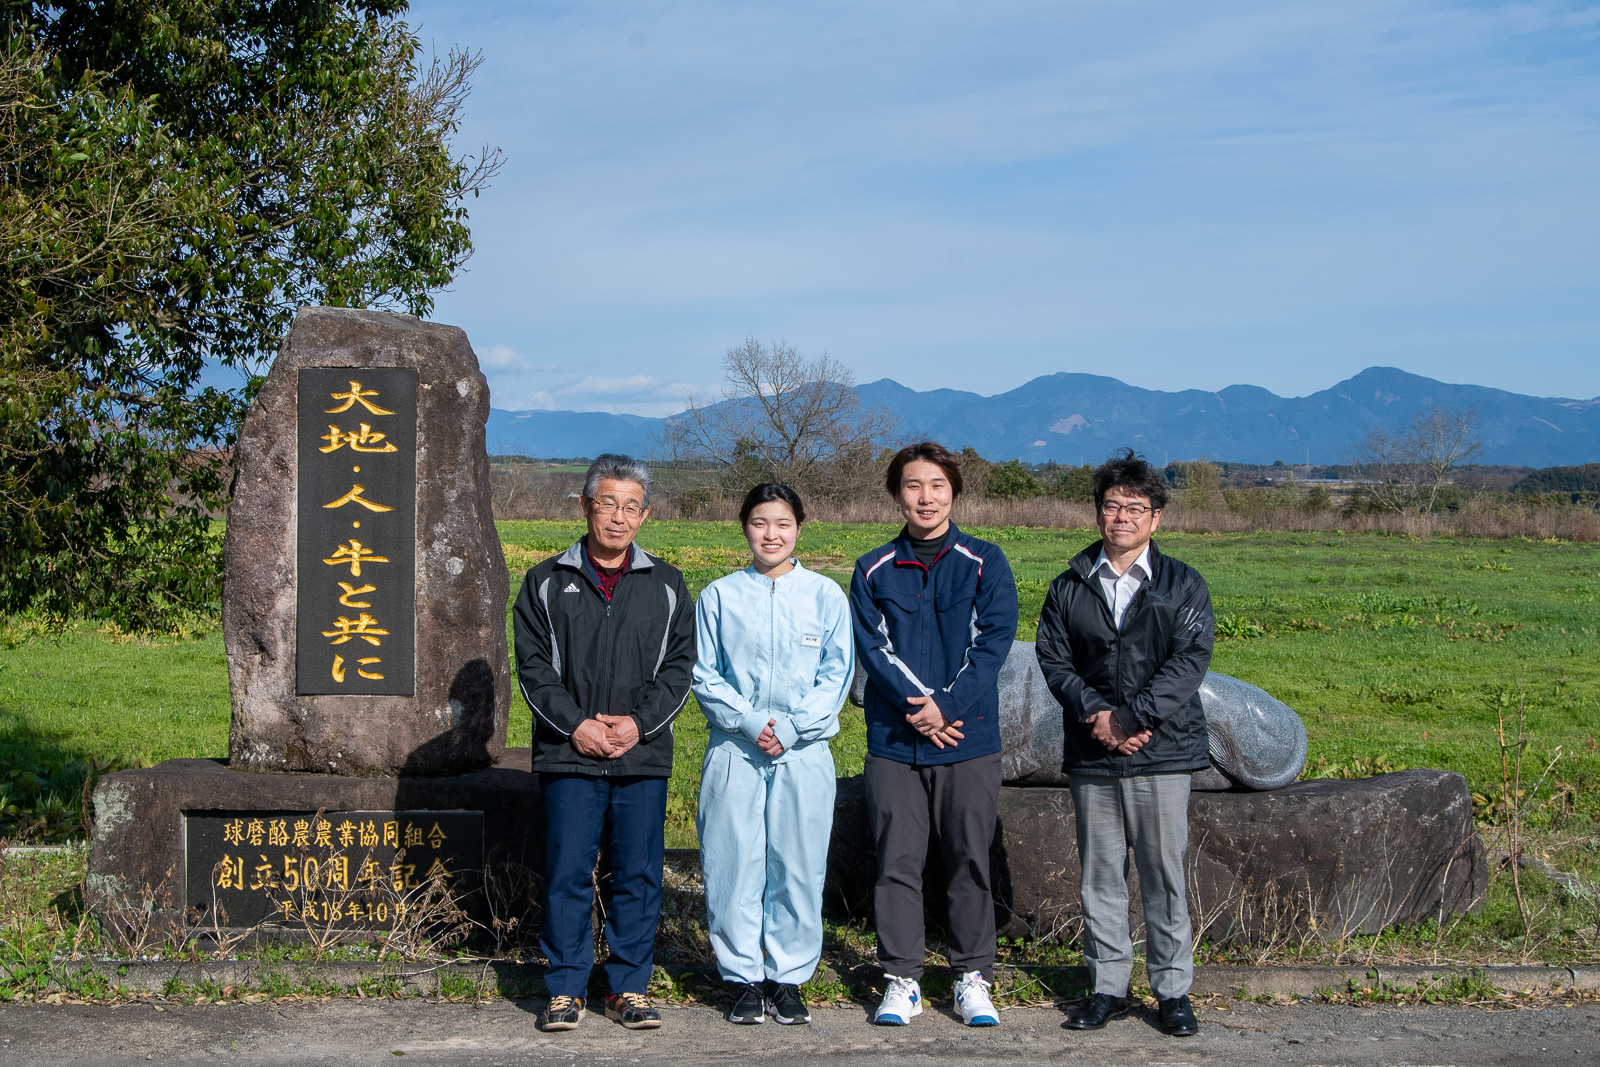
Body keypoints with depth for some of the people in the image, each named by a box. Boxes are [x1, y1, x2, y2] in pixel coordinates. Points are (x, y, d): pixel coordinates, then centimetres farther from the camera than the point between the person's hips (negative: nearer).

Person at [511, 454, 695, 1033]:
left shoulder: (666, 585, 10)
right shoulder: (546, 583, 7)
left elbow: (679, 667, 6)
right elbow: (533, 665, 2)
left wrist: (639, 722, -8)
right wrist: (575, 724, -10)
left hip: (644, 757, 1)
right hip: (569, 755, -1)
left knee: (638, 875, 4)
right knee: (567, 873, 0)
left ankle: (629, 986, 15)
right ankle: (566, 987, 11)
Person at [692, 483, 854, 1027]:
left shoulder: (826, 595, 5)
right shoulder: (719, 596, 6)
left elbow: (836, 674, 2)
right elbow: (704, 675, 4)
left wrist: (791, 727, -10)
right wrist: (749, 721, -11)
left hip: (804, 752, 0)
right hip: (734, 752, 0)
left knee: (798, 866, 2)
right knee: (734, 864, 1)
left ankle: (789, 978, 14)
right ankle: (744, 977, 13)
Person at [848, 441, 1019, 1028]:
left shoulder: (985, 563, 4)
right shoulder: (874, 571, 8)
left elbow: (993, 642, -5)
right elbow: (874, 647, -1)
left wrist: (947, 705, -15)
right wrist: (917, 706, -15)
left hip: (970, 740, -1)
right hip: (893, 742, 1)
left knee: (970, 862, 5)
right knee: (897, 863, 3)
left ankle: (973, 978, 16)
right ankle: (902, 980, 12)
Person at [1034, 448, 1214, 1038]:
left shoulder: (1183, 585, 4)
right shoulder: (1070, 587, 10)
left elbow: (1190, 661, -6)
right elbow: (1053, 657, 4)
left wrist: (1129, 718, -15)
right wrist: (1094, 713, -13)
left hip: (1162, 753, -2)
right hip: (1091, 758, 2)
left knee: (1164, 874, 2)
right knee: (1100, 876, 8)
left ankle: (1172, 989, 13)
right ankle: (1108, 985, 18)